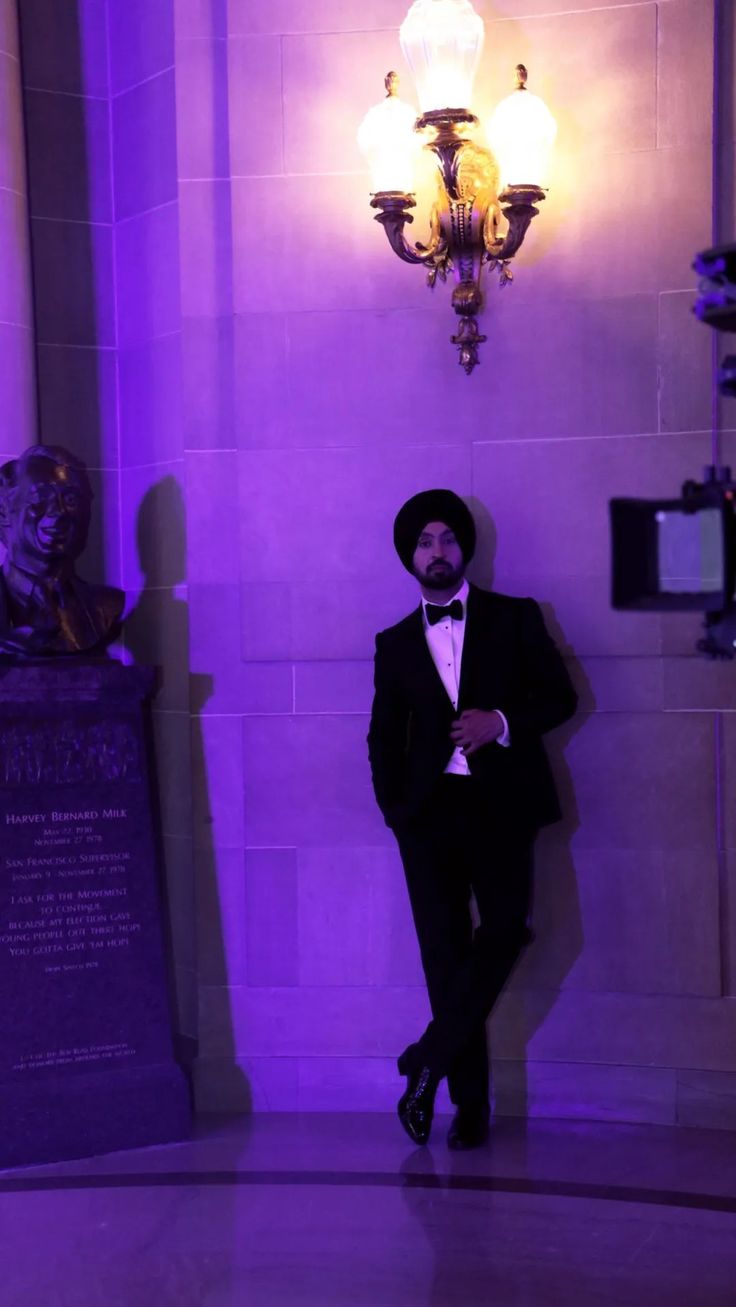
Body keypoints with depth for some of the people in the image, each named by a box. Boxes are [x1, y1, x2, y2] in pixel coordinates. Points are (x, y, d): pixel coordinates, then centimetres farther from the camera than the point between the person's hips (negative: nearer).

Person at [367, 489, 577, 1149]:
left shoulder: (515, 618, 11)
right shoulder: (396, 643, 17)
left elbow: (560, 695, 7)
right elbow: (384, 737, 18)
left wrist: (502, 721, -10)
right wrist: (395, 806, 5)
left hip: (499, 802, -1)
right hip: (430, 809, 2)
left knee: (505, 925, -20)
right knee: (445, 949, -4)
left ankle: (430, 1058, -10)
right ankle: (470, 1102, 2)